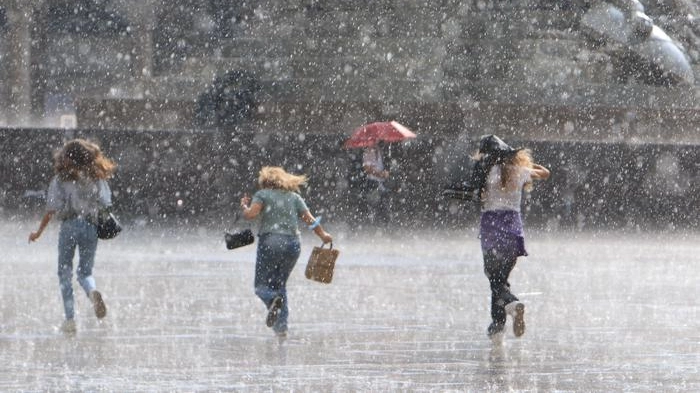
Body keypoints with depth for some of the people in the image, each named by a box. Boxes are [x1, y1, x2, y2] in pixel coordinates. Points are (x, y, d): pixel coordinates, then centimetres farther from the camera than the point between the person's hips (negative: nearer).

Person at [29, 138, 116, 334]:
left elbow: (52, 210, -5)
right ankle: (93, 292, -24)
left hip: (69, 226, -2)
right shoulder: (97, 179, 4)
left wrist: (39, 232, 4)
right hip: (91, 226, 2)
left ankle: (70, 319, 3)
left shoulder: (60, 180, -3)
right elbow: (106, 206, 3)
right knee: (85, 272, 12)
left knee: (64, 273, 10)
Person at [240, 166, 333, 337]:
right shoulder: (294, 196, 15)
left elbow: (251, 214, -10)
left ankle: (273, 300, -31)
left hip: (270, 241, -4)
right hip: (293, 243, 4)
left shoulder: (262, 194, 5)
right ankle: (281, 326, 8)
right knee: (280, 284, 18)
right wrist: (323, 235, 24)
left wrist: (244, 206, 12)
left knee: (262, 285, 3)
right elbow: (310, 219, 10)